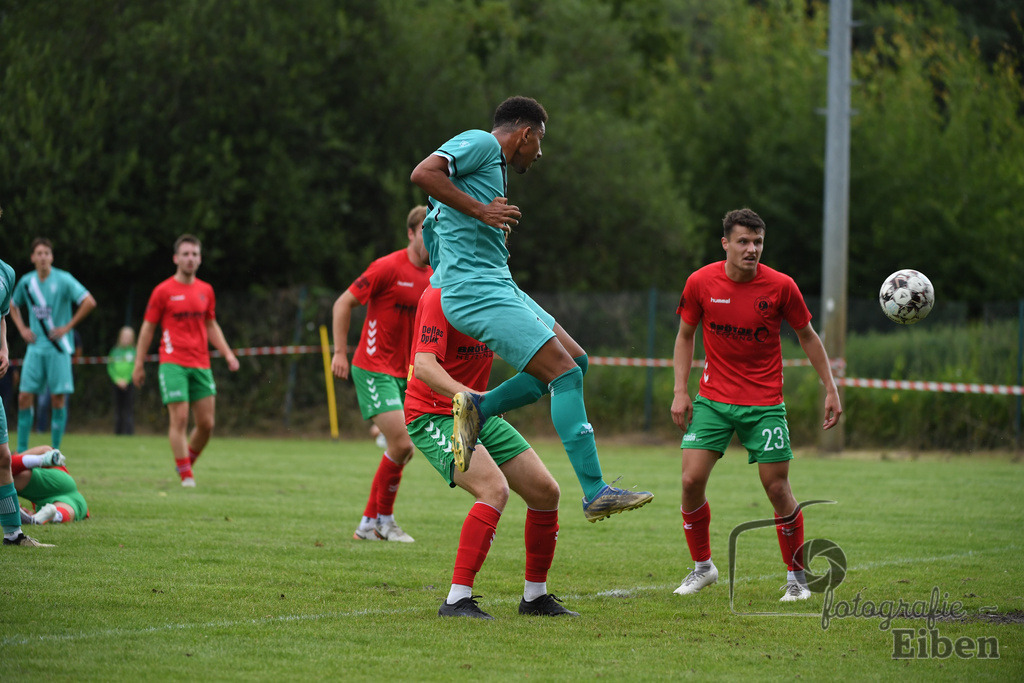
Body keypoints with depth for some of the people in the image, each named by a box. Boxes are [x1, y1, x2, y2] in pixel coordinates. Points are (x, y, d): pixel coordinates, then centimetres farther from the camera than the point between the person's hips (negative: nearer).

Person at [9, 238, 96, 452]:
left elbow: (89, 302, -13)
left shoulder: (63, 280, -8)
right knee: (25, 397, -2)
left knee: (58, 399, -3)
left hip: (58, 348, -4)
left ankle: (55, 451, 4)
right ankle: (21, 451, 5)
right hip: (35, 348, 4)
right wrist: (22, 328, 10)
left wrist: (68, 327, -12)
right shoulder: (26, 282, 6)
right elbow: (13, 306, 25)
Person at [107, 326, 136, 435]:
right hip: (117, 384, 3)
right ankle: (118, 431, 10)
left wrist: (126, 380, -13)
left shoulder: (134, 351, 1)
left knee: (129, 409, -8)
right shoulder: (115, 351, 7)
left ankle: (129, 431, -9)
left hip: (129, 384, -3)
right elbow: (110, 368, 5)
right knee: (118, 409, 5)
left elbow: (135, 368, -4)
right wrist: (117, 380, -8)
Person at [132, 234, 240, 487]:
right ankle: (185, 476, -7)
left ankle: (187, 461, 22)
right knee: (179, 419, -11)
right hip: (173, 363, -5)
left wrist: (227, 353, 11)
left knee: (207, 423, 1)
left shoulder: (206, 290, 12)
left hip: (201, 364, 5)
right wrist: (139, 364, 2)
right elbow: (148, 327, 4)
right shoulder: (163, 291, -1)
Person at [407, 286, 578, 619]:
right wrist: (468, 397, -47)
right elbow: (423, 366, -31)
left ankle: (535, 597, 20)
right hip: (433, 414, -9)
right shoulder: (440, 295, -21)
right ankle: (457, 600, -27)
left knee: (545, 491, 3)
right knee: (495, 489, -29)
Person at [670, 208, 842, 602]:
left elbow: (807, 336, 6)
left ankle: (797, 577, 13)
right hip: (713, 399, 1)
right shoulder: (700, 283, -5)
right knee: (692, 481, -9)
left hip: (765, 403, -1)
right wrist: (680, 390, -1)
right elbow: (685, 336, 8)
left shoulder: (781, 287, -8)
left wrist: (830, 388, 4)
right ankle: (702, 567, 12)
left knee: (777, 488, -5)